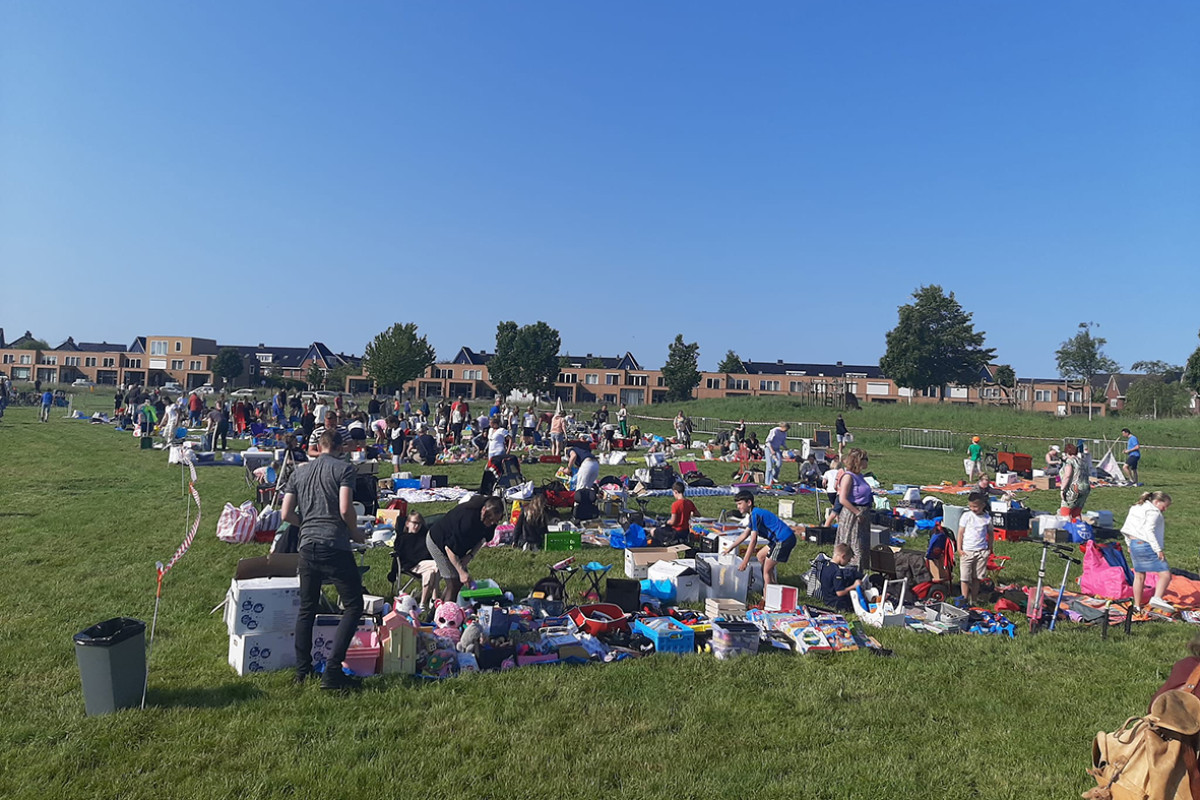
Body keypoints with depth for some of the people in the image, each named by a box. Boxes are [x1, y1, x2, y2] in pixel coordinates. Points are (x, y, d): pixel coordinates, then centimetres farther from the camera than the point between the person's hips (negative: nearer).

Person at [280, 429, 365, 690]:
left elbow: (286, 514, 9)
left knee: (307, 608, 17)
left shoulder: (300, 471, 14)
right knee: (353, 606, 2)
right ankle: (332, 671, -5)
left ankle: (302, 671, 21)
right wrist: (355, 534, 2)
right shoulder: (344, 469, -2)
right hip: (335, 547, -6)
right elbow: (345, 509, -14)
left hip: (307, 546, 6)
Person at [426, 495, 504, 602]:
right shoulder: (468, 519, -40)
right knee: (454, 583, -10)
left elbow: (482, 538, 1)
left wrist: (470, 555, -16)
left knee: (462, 581, 6)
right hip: (438, 542, -8)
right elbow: (449, 548, -32)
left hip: (457, 542, 8)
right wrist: (461, 572, -31)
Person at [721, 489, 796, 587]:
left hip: (785, 540, -10)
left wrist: (745, 562, -18)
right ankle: (775, 584, 27)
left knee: (766, 570, -5)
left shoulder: (755, 514, -15)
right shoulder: (753, 514, 16)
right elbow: (745, 535, 27)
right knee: (760, 556, 24)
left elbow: (753, 540, -19)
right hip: (780, 539, 10)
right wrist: (730, 548, 30)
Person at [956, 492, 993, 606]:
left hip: (982, 551, 2)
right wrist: (959, 549, -6)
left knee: (976, 577, 10)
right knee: (965, 577, -2)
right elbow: (960, 533, -2)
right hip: (967, 551, -2)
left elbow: (990, 533, 14)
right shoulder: (966, 516, -4)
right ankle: (965, 600, 3)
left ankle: (974, 600, 19)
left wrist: (990, 548, 8)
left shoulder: (987, 518, 2)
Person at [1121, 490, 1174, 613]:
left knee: (1139, 576, 16)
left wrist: (1129, 544, 24)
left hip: (1133, 544, 9)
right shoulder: (1153, 512, -9)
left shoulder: (1136, 508, 17)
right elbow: (1149, 531, -20)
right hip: (1146, 546, -9)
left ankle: (1137, 605, 20)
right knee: (1165, 574, -10)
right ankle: (1157, 598, -28)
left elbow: (1126, 529, 19)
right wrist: (1158, 550, -20)